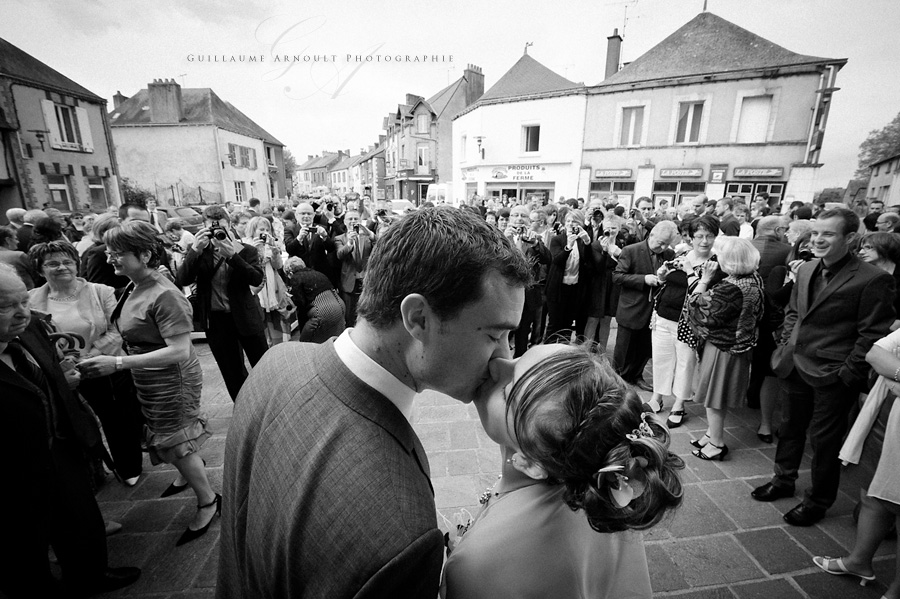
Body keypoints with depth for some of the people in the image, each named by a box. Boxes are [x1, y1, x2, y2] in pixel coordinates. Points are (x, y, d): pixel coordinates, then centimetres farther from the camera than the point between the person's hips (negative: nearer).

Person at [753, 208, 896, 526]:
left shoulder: (872, 279, -15)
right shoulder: (806, 270, 5)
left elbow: (873, 333, -13)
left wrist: (848, 372, -14)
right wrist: (788, 345, 6)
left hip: (832, 377, -6)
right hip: (796, 367, 6)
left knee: (824, 440, 10)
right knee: (790, 428, 20)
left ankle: (817, 502, 30)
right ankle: (783, 481, 40)